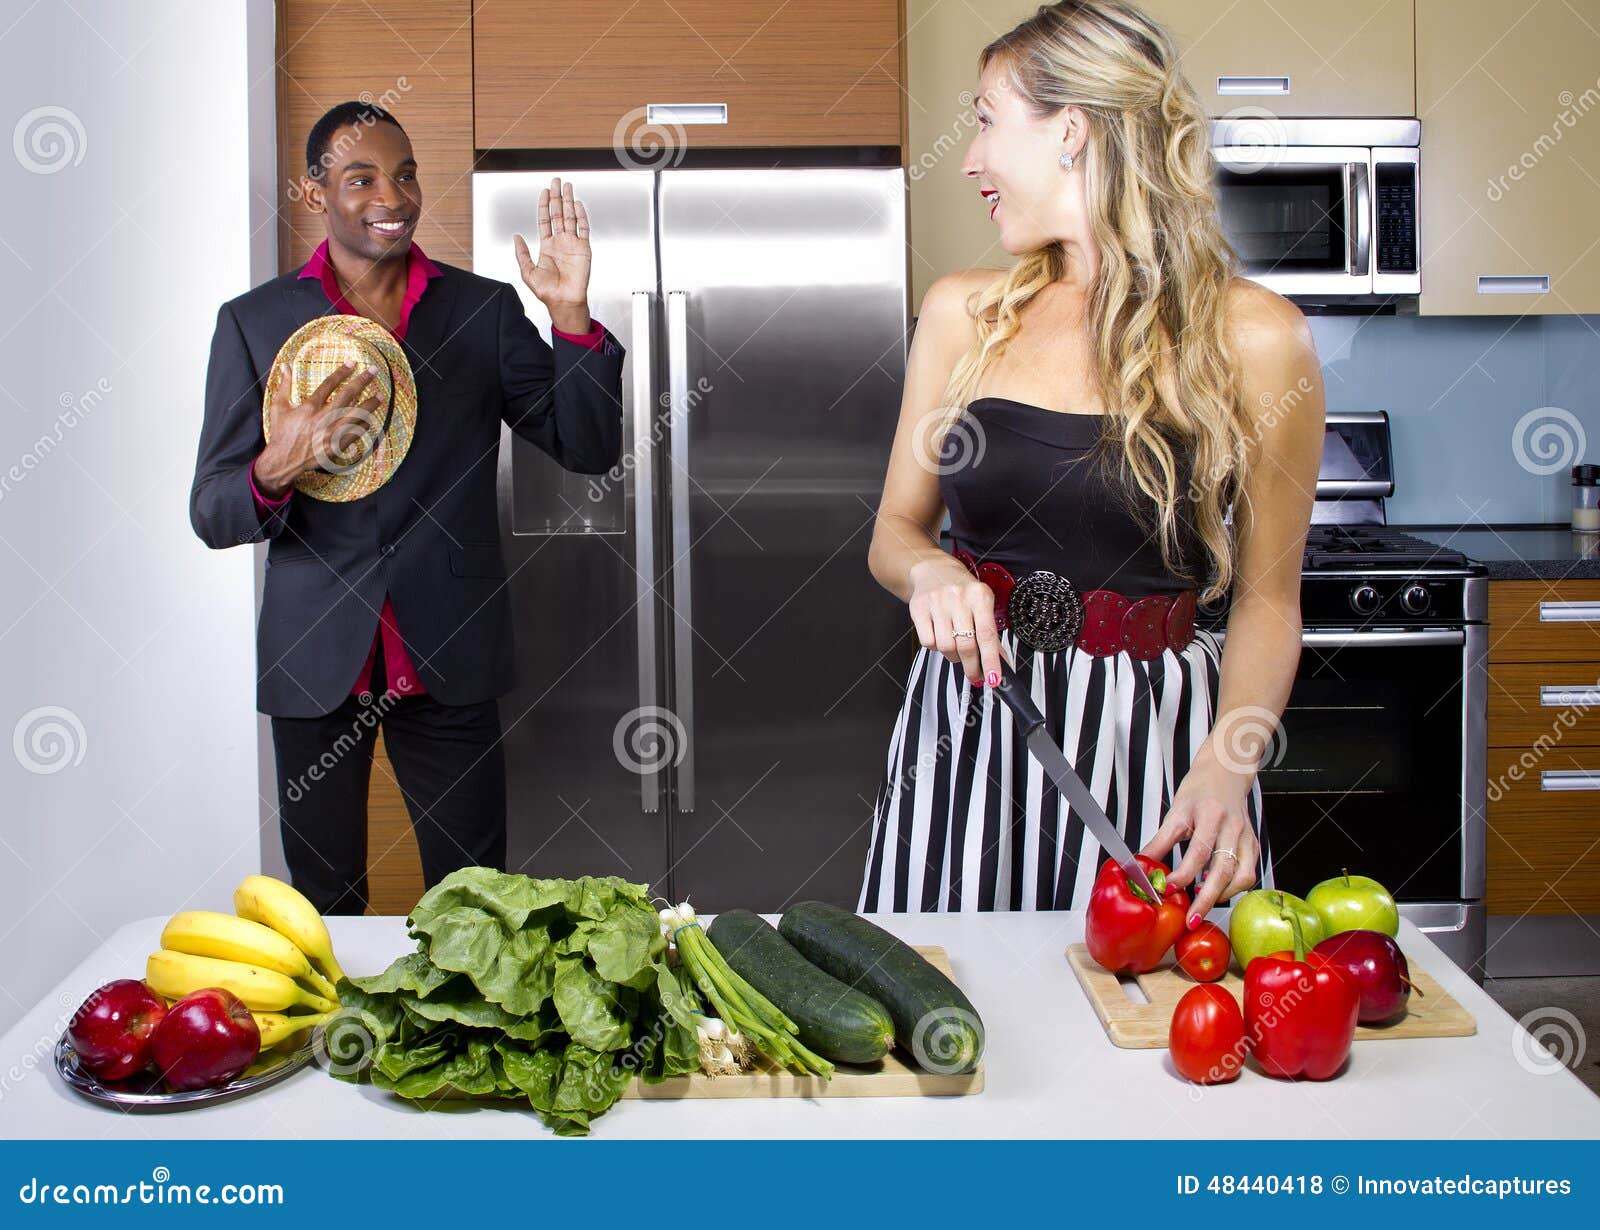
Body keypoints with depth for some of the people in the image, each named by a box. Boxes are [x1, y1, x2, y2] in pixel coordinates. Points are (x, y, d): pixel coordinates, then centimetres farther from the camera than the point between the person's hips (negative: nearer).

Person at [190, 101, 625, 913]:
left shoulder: (485, 310, 4)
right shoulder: (253, 323, 2)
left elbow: (589, 448, 1)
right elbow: (211, 515, 0)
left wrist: (570, 314, -13)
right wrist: (277, 470, -23)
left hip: (448, 657, 0)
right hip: (315, 659, 0)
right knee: (324, 906, 12)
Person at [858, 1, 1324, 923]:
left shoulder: (1253, 337, -7)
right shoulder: (962, 313, 3)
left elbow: (1267, 597, -2)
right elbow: (895, 530, 11)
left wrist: (1226, 768, -16)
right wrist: (931, 572, -12)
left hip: (1156, 737, -2)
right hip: (968, 718, 3)